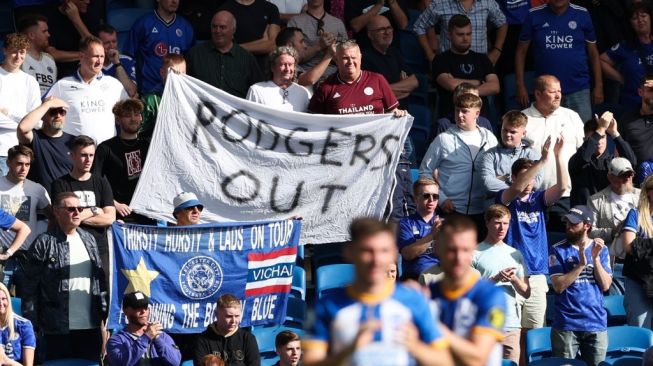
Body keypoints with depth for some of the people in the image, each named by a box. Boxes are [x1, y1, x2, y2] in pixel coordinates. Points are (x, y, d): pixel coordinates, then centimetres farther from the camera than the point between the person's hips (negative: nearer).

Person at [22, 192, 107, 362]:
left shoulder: (89, 239, 13)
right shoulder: (44, 243, -5)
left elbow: (100, 278, 17)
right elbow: (30, 287, -6)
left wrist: (105, 310, 11)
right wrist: (32, 324, -9)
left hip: (91, 324, 5)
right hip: (59, 327, -5)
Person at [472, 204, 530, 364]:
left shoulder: (515, 254, 17)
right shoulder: (475, 253, 2)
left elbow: (526, 293, 14)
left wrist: (514, 279, -6)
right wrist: (495, 279, -14)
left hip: (512, 325, 4)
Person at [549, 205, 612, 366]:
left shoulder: (601, 250, 7)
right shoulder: (558, 250, -1)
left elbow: (605, 285, -1)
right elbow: (559, 286, -11)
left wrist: (595, 258, -11)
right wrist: (581, 264, -18)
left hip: (596, 323, 2)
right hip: (566, 324, -2)